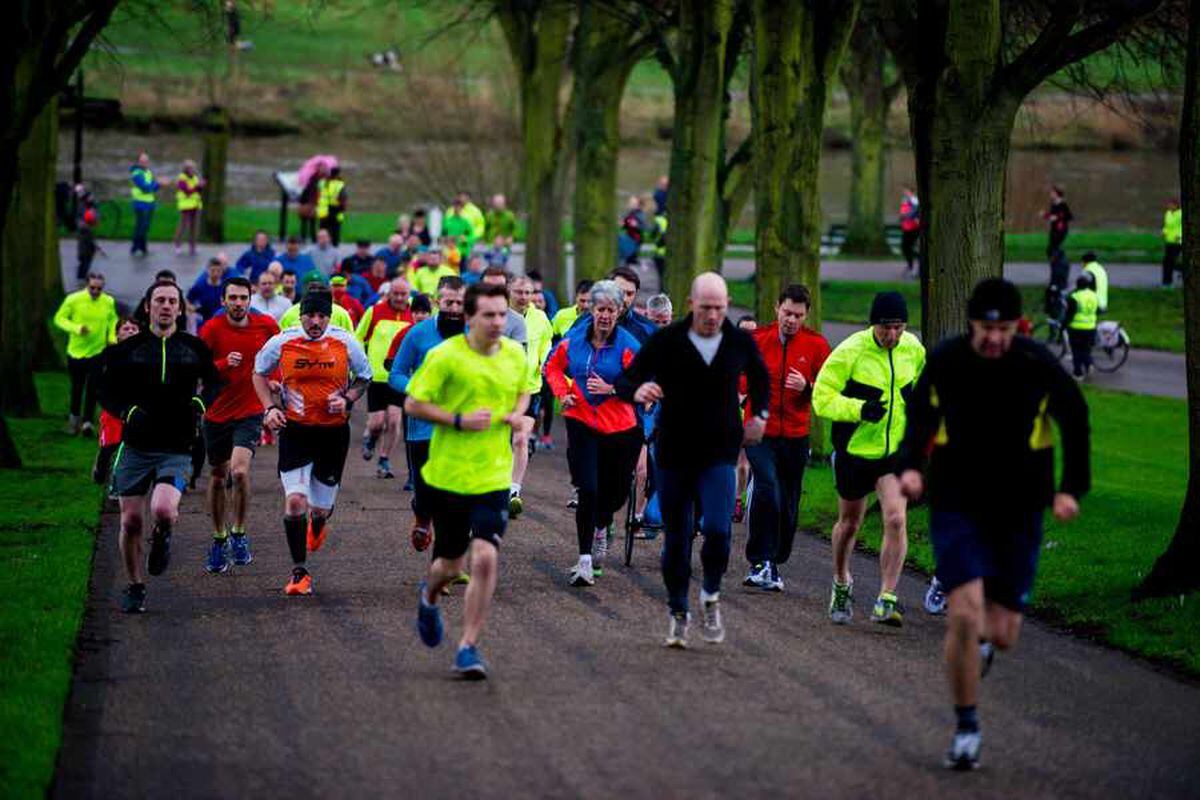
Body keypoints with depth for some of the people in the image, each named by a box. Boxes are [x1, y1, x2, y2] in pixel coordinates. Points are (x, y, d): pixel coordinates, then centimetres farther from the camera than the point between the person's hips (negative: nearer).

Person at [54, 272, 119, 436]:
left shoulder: (109, 302, -4)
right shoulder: (74, 299, -11)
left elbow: (113, 321, 13)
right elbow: (59, 318, -5)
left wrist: (113, 338, -3)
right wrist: (76, 329, -20)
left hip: (98, 352, 0)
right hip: (76, 352, 0)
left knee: (93, 388, -9)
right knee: (77, 388, 13)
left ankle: (87, 421, -3)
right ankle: (74, 417, 35)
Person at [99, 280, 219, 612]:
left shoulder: (195, 348, 5)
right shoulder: (127, 349, 3)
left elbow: (214, 384, 18)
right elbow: (106, 392, 7)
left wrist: (198, 405, -3)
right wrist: (130, 412, -11)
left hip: (177, 449, -1)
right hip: (136, 447, 1)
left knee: (163, 511, -23)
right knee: (131, 522, 1)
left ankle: (162, 537, 14)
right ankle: (135, 588, 21)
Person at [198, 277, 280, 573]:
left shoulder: (266, 325, -3)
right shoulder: (211, 329, -8)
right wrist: (224, 364, -26)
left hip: (250, 412, -1)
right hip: (217, 412, 1)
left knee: (239, 471, -21)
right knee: (217, 478, 10)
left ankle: (238, 534, -2)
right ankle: (219, 539, 27)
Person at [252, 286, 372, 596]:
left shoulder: (346, 343, -5)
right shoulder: (282, 342, -6)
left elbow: (364, 377, 11)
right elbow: (259, 372, 11)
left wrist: (347, 400, -8)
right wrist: (270, 408, -2)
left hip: (334, 431, 1)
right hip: (295, 430, -1)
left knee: (320, 508, 10)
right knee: (295, 500, -16)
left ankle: (318, 524, 50)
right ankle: (299, 571, -4)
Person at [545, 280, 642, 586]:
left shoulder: (628, 345, -8)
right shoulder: (574, 339, 0)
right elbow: (553, 367, 17)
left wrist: (611, 389, -22)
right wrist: (563, 393, 2)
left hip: (619, 428, 0)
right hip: (581, 423, 0)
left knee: (616, 492, 13)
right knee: (588, 490, -11)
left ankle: (600, 527, 49)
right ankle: (585, 561, -7)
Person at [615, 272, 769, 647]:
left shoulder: (740, 342, 1)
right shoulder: (666, 342, -6)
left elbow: (760, 378, 23)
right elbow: (625, 381, -6)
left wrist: (759, 414, 12)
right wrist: (637, 391, -28)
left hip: (719, 455, 0)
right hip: (674, 454, 0)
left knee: (717, 529, -18)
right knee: (677, 540, 5)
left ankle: (711, 596, 7)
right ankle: (678, 615, 22)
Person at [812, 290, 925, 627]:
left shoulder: (914, 349, -1)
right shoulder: (850, 352, -16)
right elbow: (821, 398, -16)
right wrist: (859, 409, -29)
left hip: (896, 451, 2)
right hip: (855, 450, -2)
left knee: (896, 520, -16)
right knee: (849, 523, 14)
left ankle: (886, 600, -13)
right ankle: (841, 585, 40)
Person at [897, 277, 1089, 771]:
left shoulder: (1038, 366, -11)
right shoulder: (945, 361, -9)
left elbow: (1074, 421, 5)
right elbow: (919, 416, 9)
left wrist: (1071, 488, -3)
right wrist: (911, 465, -7)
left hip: (1018, 512, 1)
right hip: (957, 507, -1)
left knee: (1003, 635, 3)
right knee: (964, 614, -17)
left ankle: (982, 642, 43)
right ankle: (966, 727, 0)